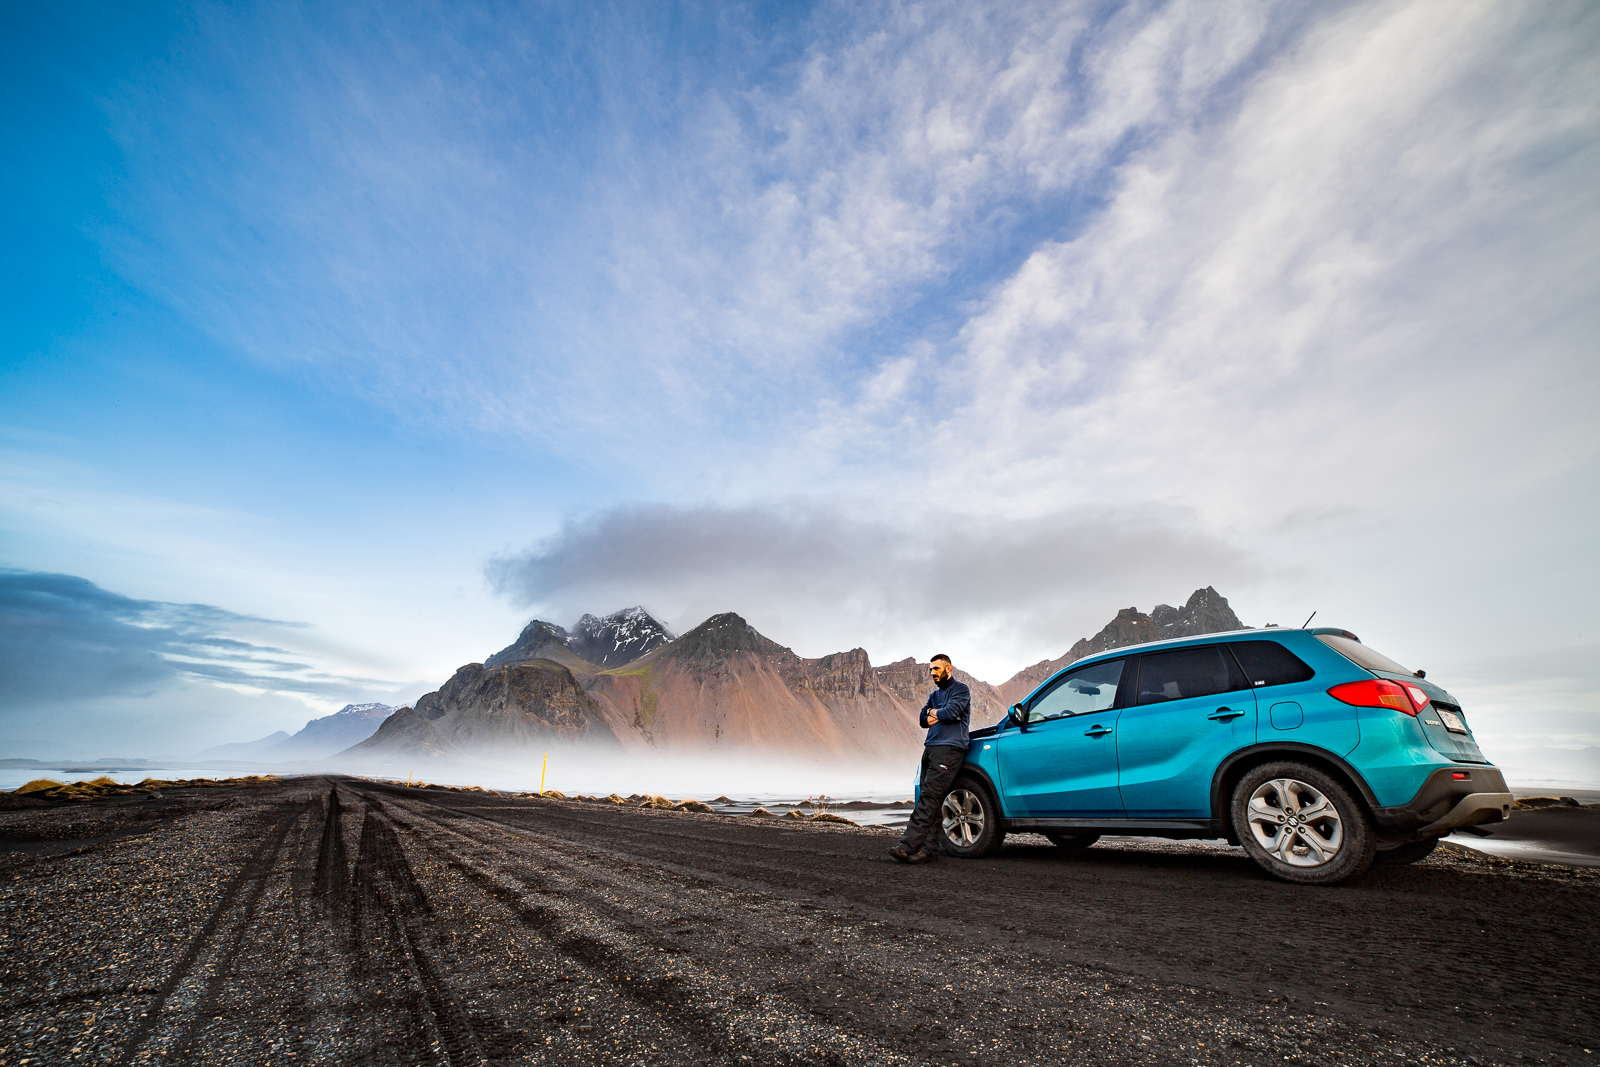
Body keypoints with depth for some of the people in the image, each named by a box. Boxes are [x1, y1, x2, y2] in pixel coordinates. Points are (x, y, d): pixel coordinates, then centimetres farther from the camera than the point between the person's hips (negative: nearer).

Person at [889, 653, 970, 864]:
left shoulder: (960, 689, 3)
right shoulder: (935, 694, 27)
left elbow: (952, 711, -14)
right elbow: (922, 719, 15)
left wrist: (934, 713, 4)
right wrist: (941, 715, -3)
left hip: (949, 748, -8)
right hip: (931, 748, 8)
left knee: (930, 798, -14)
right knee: (932, 801, 3)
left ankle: (908, 846, -20)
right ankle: (928, 849, 2)